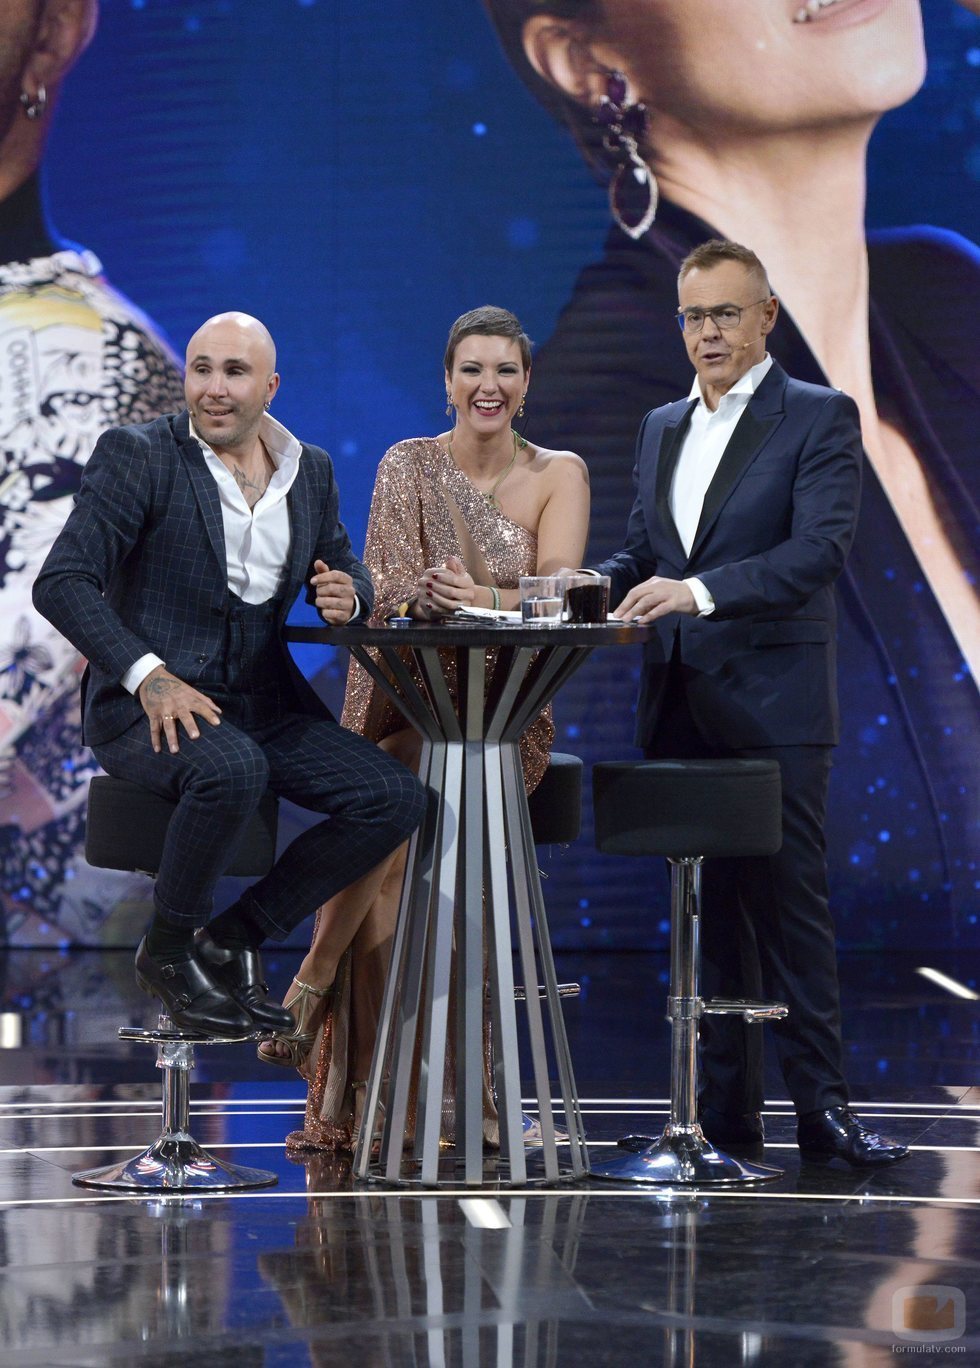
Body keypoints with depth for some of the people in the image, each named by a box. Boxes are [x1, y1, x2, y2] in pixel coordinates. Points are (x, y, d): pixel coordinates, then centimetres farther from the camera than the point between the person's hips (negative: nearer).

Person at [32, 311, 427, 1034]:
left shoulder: (312, 471, 11)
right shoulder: (136, 455, -5)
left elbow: (348, 574, 21)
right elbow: (62, 581, -14)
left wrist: (346, 597, -6)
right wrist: (150, 676, -27)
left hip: (267, 703, 6)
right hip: (149, 704, -6)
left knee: (396, 797, -13)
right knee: (232, 770, -37)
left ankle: (235, 936, 2)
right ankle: (167, 949, -11)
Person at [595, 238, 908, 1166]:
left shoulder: (820, 419, -3)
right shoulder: (661, 428, 18)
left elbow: (820, 548, -17)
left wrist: (699, 591, -29)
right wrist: (599, 583, -2)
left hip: (773, 706, -6)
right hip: (679, 706, 6)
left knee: (789, 903, -7)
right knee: (709, 906, 8)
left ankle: (821, 1105, -4)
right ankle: (725, 1108, 13)